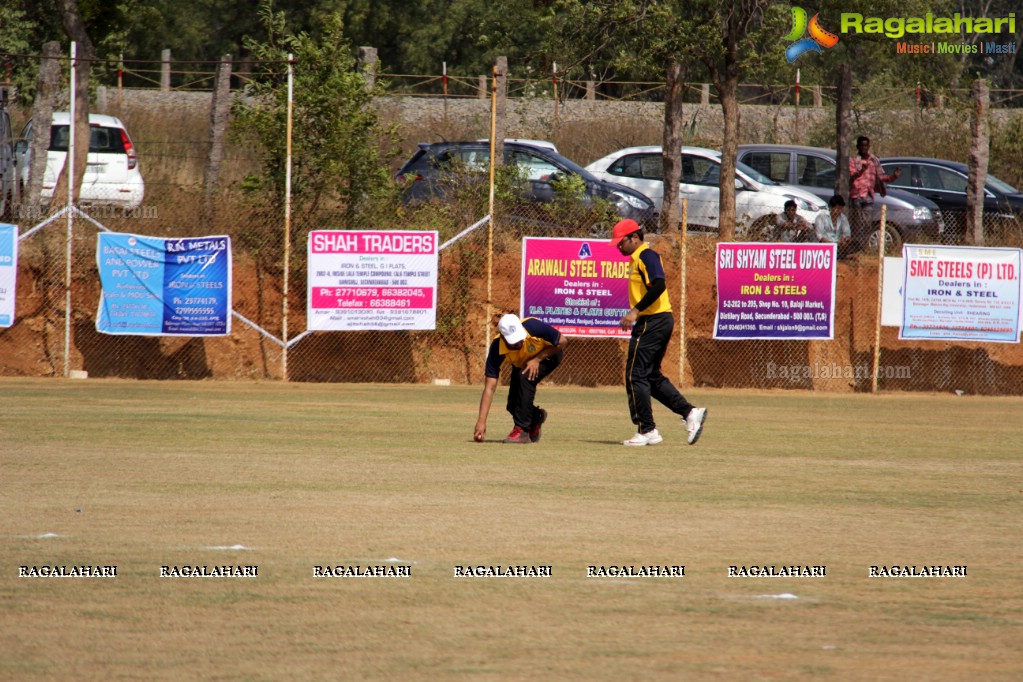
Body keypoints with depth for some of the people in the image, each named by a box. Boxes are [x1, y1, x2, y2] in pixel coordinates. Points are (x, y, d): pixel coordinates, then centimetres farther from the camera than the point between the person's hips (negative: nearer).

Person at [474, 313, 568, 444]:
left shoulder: (534, 327, -39)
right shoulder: (497, 349, -33)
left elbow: (562, 341, -22)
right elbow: (490, 388, -33)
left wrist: (537, 359, -31)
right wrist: (481, 421, -39)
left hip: (549, 355, -3)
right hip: (521, 363, 3)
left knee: (525, 377, -30)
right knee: (513, 405, -7)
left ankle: (522, 431, -23)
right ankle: (536, 416, 27)